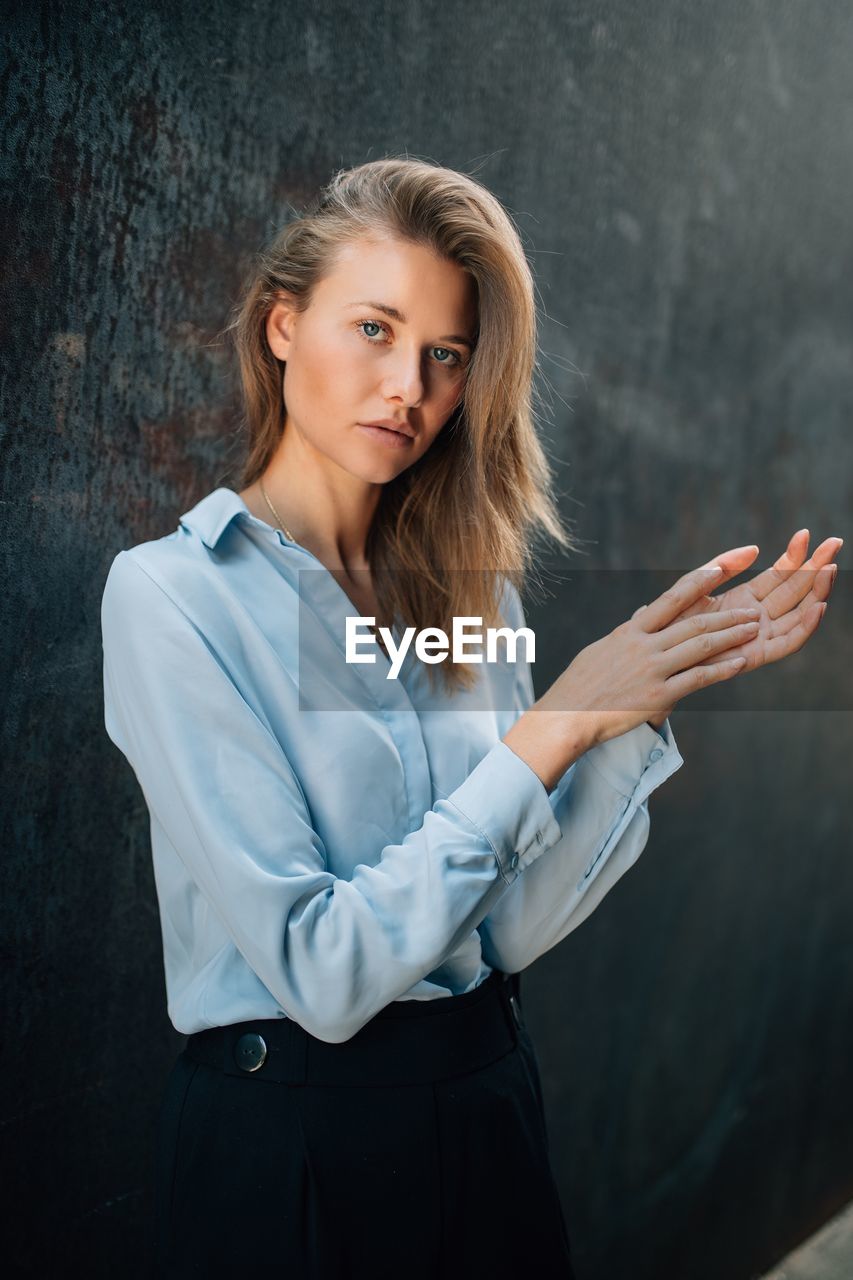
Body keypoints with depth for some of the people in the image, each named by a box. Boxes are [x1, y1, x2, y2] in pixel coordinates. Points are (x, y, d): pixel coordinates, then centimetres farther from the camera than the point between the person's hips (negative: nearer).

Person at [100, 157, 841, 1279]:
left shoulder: (468, 584, 2)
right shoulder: (170, 593, -14)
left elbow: (515, 925, -3)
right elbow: (319, 972, -21)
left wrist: (649, 699, -11)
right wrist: (553, 727, -21)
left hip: (490, 1101, 5)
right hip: (291, 1133, -5)